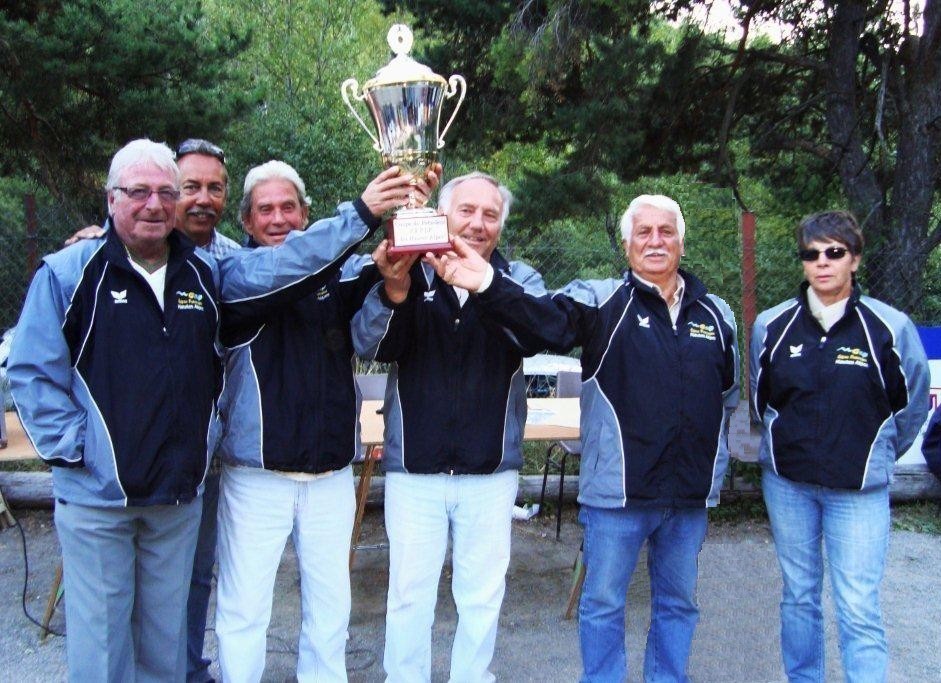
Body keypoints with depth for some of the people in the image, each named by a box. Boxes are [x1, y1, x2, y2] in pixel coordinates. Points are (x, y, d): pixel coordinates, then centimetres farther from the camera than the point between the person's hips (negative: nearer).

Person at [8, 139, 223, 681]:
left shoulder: (207, 274, 6)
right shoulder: (69, 272, -7)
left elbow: (220, 363, 16)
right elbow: (31, 370, -7)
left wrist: (203, 440, 8)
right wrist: (69, 447, -13)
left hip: (181, 493, 4)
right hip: (96, 494, -3)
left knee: (167, 637, 17)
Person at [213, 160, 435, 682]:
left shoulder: (337, 272, 4)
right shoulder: (237, 274, -4)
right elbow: (272, 273, -24)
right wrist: (360, 215, -33)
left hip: (331, 472, 3)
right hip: (258, 475, -2)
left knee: (331, 604, 13)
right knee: (244, 608, 6)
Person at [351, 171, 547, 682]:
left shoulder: (519, 279, 0)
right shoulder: (411, 273, -1)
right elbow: (369, 344, -15)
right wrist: (394, 290, -36)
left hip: (491, 471, 1)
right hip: (413, 469, -1)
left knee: (482, 597, 12)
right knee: (408, 595, 8)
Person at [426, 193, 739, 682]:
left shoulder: (715, 312, 7)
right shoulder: (602, 301, -6)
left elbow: (729, 390, 20)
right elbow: (546, 317, -27)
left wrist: (713, 452, 13)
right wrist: (489, 285, -45)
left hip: (691, 495, 4)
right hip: (618, 491, -4)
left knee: (678, 604, 19)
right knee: (603, 604, 9)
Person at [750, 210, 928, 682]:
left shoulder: (890, 327, -8)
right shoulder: (772, 325, -2)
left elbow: (912, 405, 7)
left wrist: (877, 457, 12)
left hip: (860, 489, -2)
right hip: (787, 484, 3)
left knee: (859, 610, -4)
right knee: (798, 596, 14)